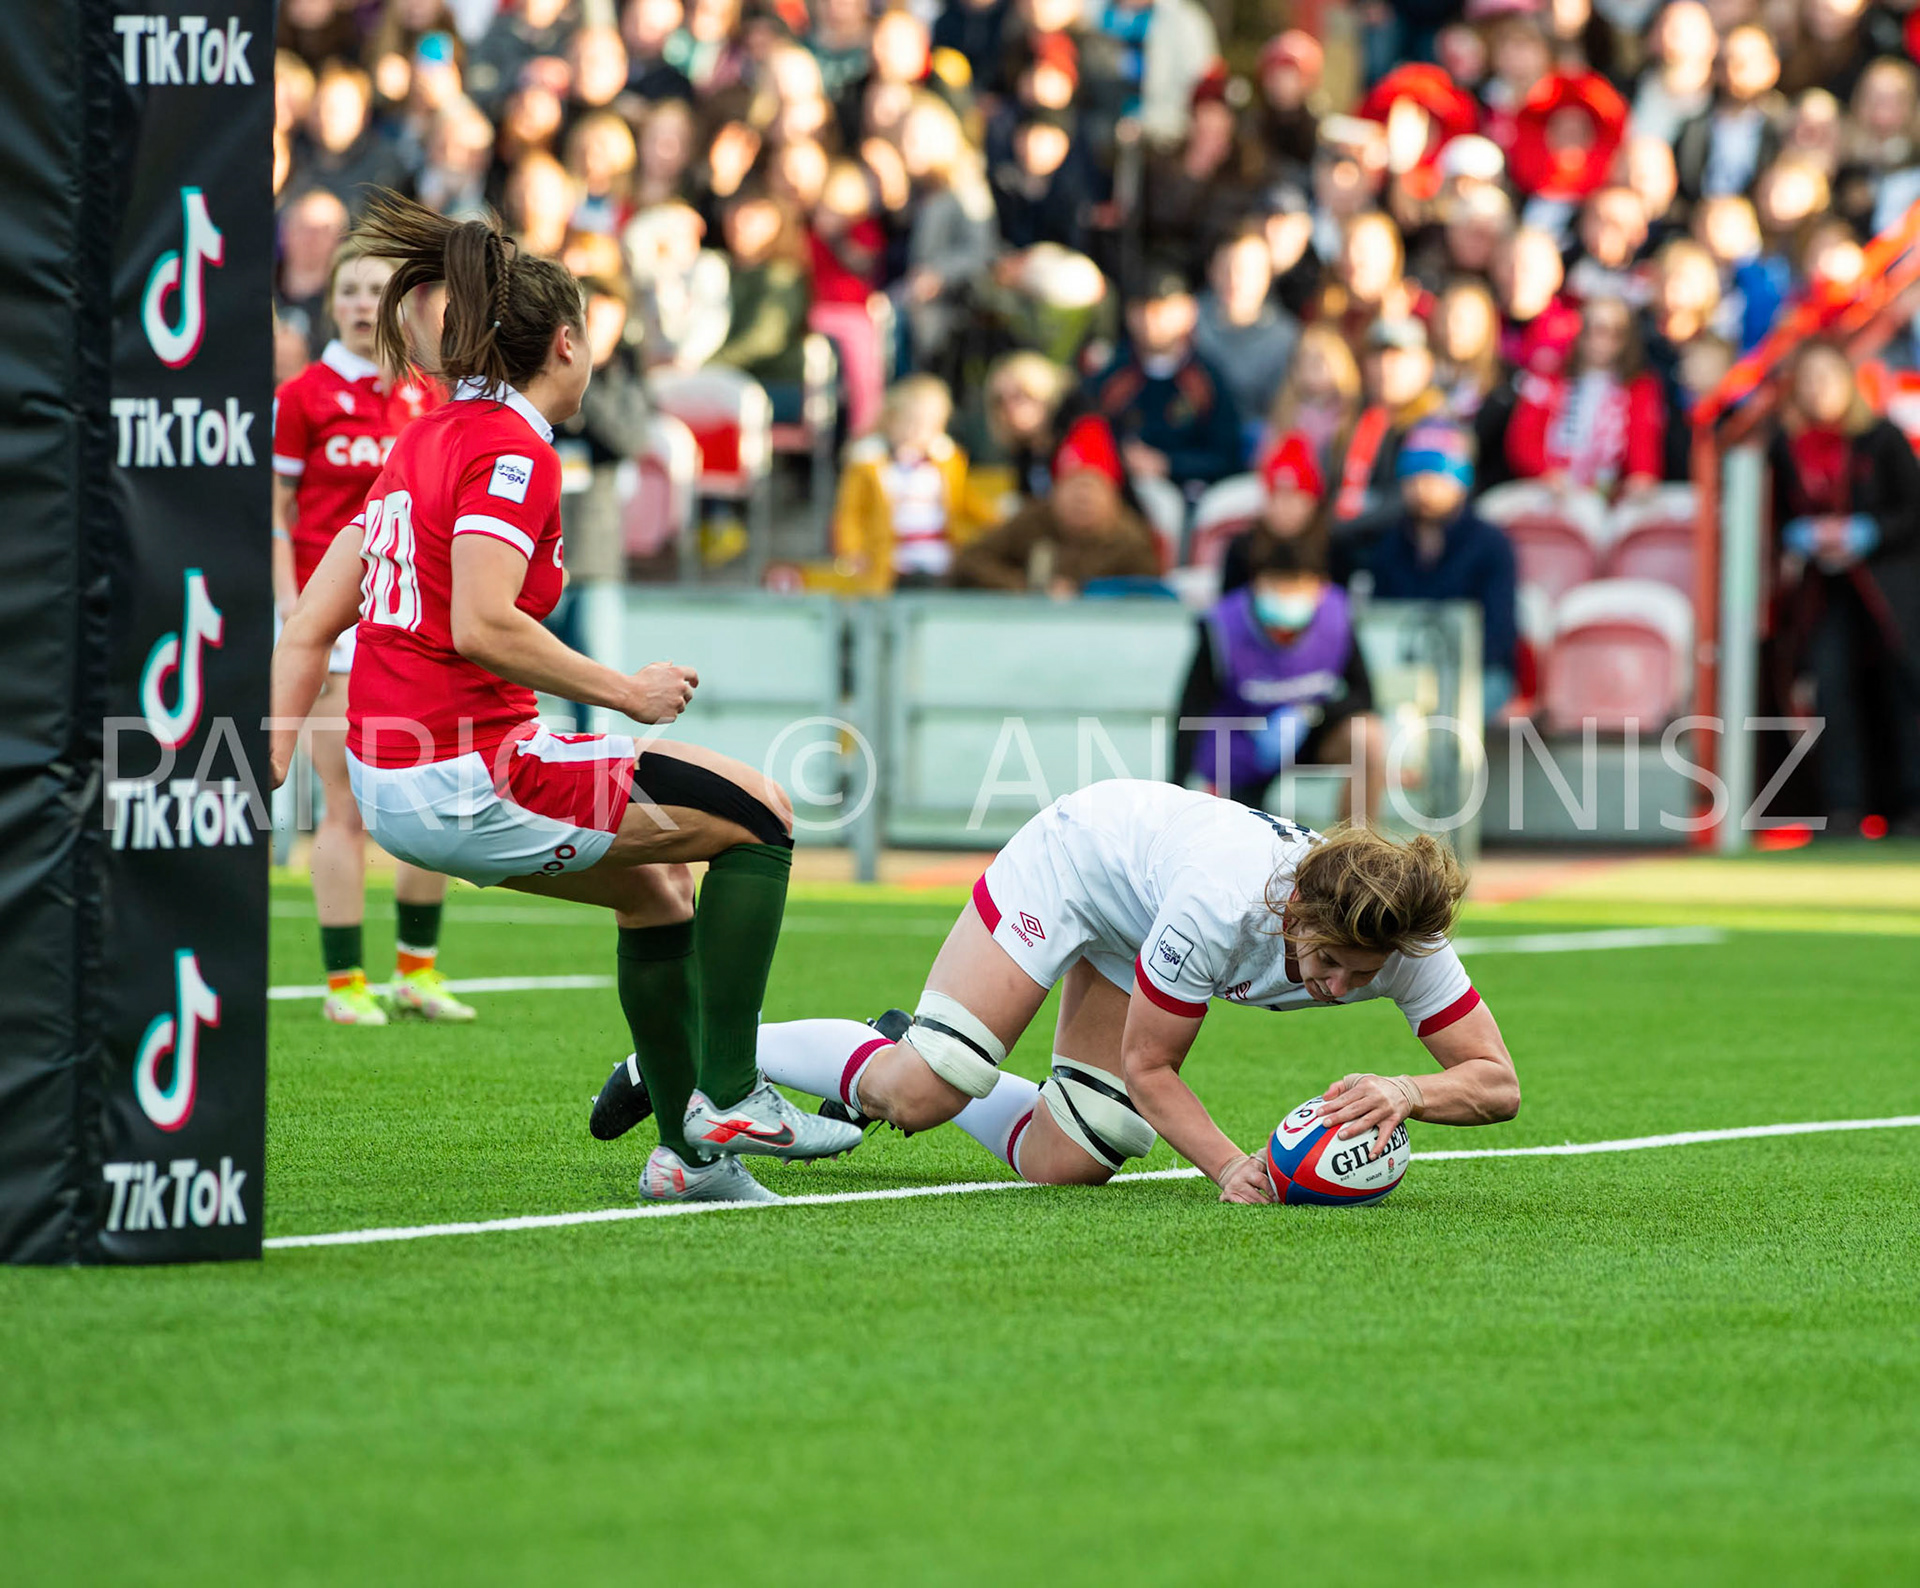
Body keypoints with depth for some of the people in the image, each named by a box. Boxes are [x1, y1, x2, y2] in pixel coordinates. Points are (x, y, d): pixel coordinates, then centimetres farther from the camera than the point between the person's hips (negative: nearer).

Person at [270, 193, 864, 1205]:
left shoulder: (427, 440, 15)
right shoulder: (514, 453, -12)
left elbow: (309, 625, 11)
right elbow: (479, 626, -26)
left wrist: (263, 773, 9)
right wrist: (625, 691, -16)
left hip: (389, 778, 9)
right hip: (466, 773, -9)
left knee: (657, 884, 27)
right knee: (759, 815, 0)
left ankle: (688, 1150, 30)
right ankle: (725, 1097, 0)